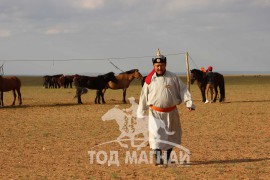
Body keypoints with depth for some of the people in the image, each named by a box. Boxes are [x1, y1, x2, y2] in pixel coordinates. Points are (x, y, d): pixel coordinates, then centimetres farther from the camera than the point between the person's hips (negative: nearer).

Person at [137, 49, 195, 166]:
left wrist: (189, 102, -13)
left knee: (170, 136, 11)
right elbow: (144, 96, 6)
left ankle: (167, 157, 27)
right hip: (155, 112, -2)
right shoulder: (150, 79, -1)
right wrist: (140, 112, 8)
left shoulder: (173, 77, -1)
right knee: (155, 135, -13)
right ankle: (158, 158, -11)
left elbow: (183, 90, 1)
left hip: (170, 112, 2)